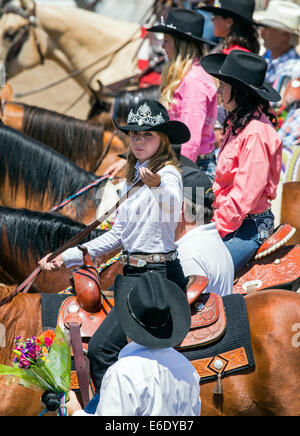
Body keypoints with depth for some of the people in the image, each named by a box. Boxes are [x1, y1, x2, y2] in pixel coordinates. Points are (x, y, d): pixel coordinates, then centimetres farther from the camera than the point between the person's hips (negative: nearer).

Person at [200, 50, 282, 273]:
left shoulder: (256, 133, -19)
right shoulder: (237, 123, 12)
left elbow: (245, 195, -20)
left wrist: (216, 228, -14)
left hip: (250, 225, -10)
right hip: (229, 219, 10)